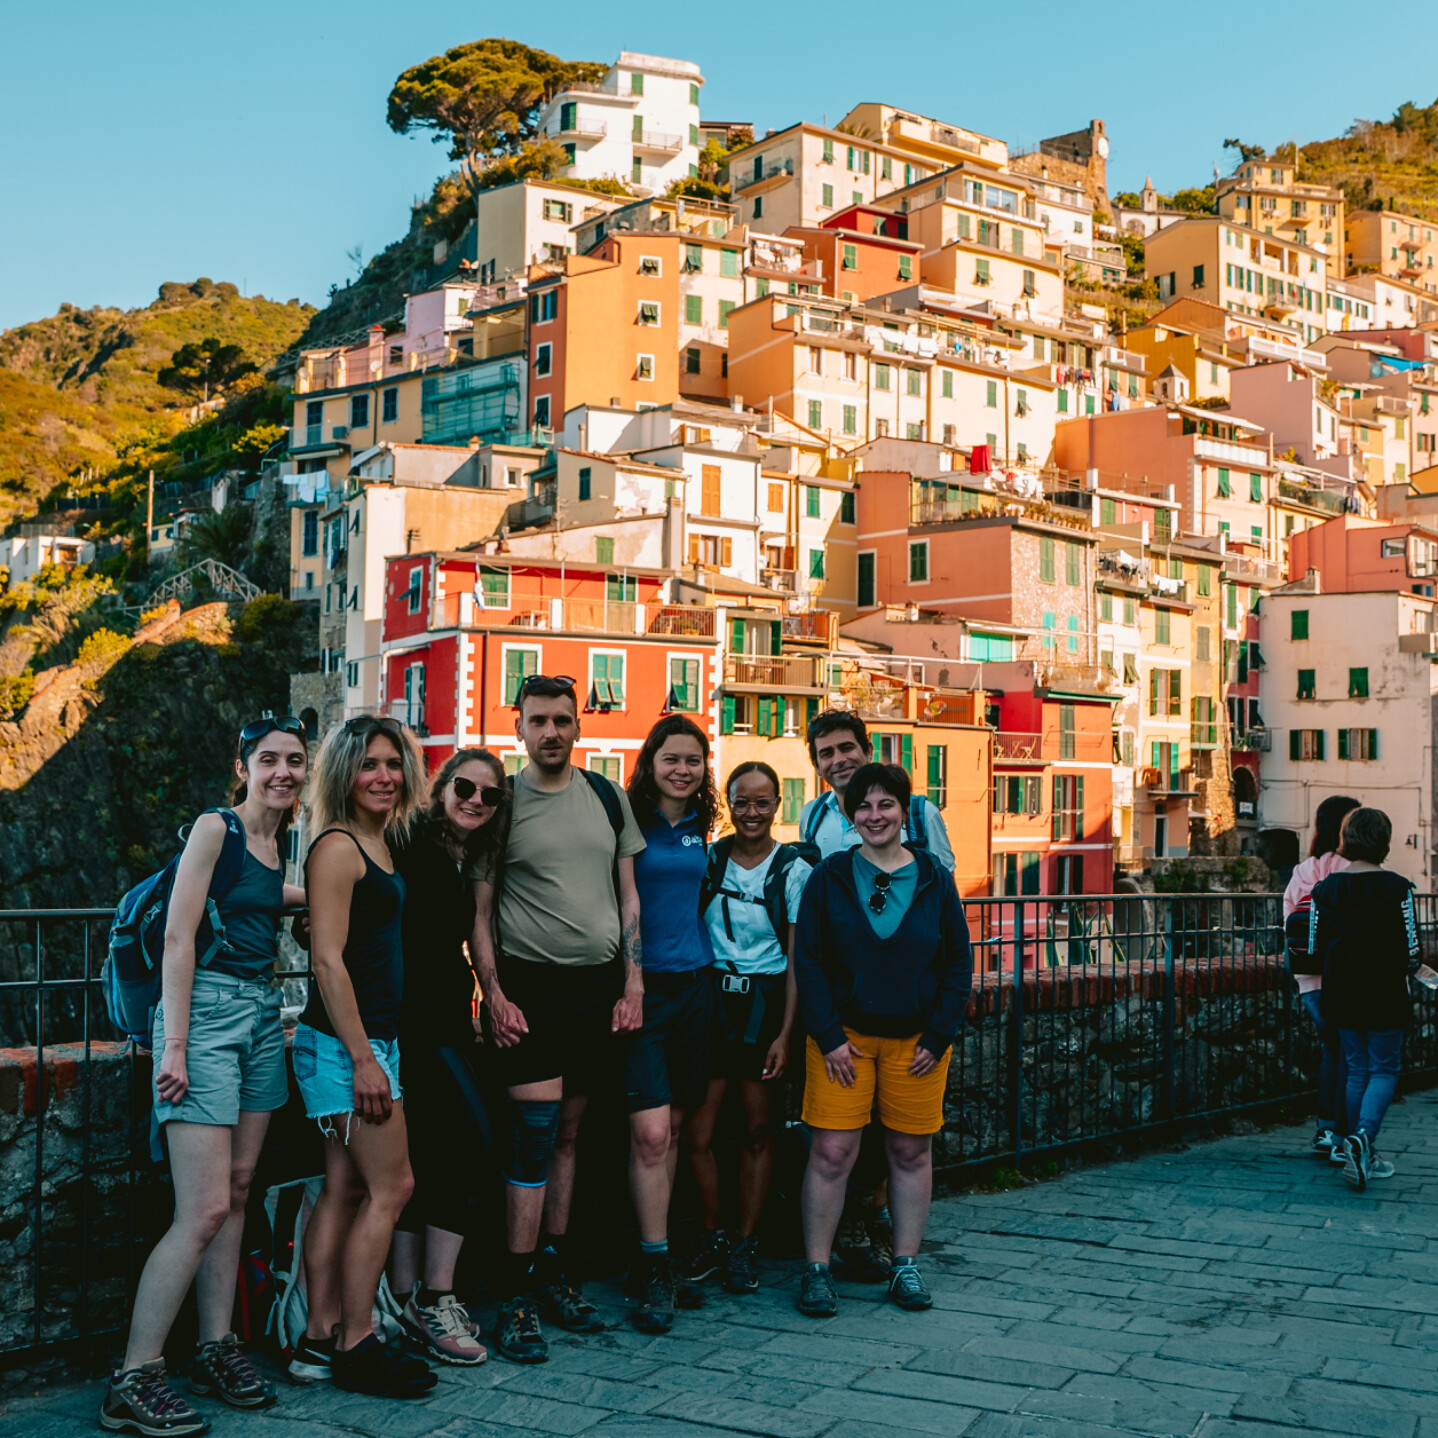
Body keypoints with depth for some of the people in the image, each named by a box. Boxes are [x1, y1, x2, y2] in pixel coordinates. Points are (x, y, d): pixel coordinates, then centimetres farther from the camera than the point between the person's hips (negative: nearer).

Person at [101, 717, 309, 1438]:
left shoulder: (274, 840, 13)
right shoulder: (216, 826, -9)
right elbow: (178, 939, -13)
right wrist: (175, 1046, -17)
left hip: (262, 1016, 8)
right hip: (207, 1009, -8)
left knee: (237, 1192, 9)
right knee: (205, 1209, -10)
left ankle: (216, 1351, 18)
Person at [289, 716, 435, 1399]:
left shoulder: (381, 845, 14)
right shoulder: (337, 847, -13)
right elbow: (328, 960, -18)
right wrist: (364, 1059, -20)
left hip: (370, 1037, 9)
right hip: (345, 1041, -9)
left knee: (345, 1189, 10)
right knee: (390, 1187, -4)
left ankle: (320, 1340, 16)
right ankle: (356, 1347, 5)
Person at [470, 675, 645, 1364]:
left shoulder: (608, 797, 9)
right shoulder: (500, 801, -2)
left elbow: (628, 895, 12)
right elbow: (479, 910, -1)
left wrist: (633, 985, 5)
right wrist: (494, 994, -10)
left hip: (599, 984, 4)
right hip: (530, 986, -4)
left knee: (568, 1133, 11)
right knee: (535, 1135, -8)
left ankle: (556, 1273, 22)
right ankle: (516, 1296, -1)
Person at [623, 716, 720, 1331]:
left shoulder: (698, 829, 11)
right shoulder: (627, 822, -7)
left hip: (693, 984, 6)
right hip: (640, 986, -6)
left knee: (673, 1126, 11)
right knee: (649, 1132, -10)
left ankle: (651, 1261, 21)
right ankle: (655, 1270, 0)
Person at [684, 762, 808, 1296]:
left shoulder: (794, 871, -1)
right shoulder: (708, 859, 3)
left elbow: (796, 960, -1)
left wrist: (785, 1034, -7)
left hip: (765, 1002, -1)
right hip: (710, 997, 1)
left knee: (758, 1130, 6)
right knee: (698, 1131, -3)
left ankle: (745, 1243, 19)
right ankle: (711, 1238, 16)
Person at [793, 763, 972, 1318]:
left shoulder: (934, 879, 2)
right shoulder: (828, 877, -1)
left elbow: (959, 962, 4)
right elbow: (807, 961, -2)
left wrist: (937, 1038, -3)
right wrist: (829, 1037, -9)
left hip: (916, 1038, 2)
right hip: (843, 1036, -1)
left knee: (912, 1152, 8)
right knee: (831, 1152, -4)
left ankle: (905, 1266, 22)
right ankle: (817, 1270, 7)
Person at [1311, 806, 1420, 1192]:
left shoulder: (1325, 888, -2)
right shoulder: (1396, 888, -12)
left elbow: (1315, 948, 0)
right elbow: (1411, 952, -11)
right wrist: (1400, 965, 12)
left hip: (1342, 994, 4)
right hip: (1384, 994, -3)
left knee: (1357, 1071, 14)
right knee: (1384, 1071, 7)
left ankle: (1363, 1158, 18)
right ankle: (1363, 1136, -17)